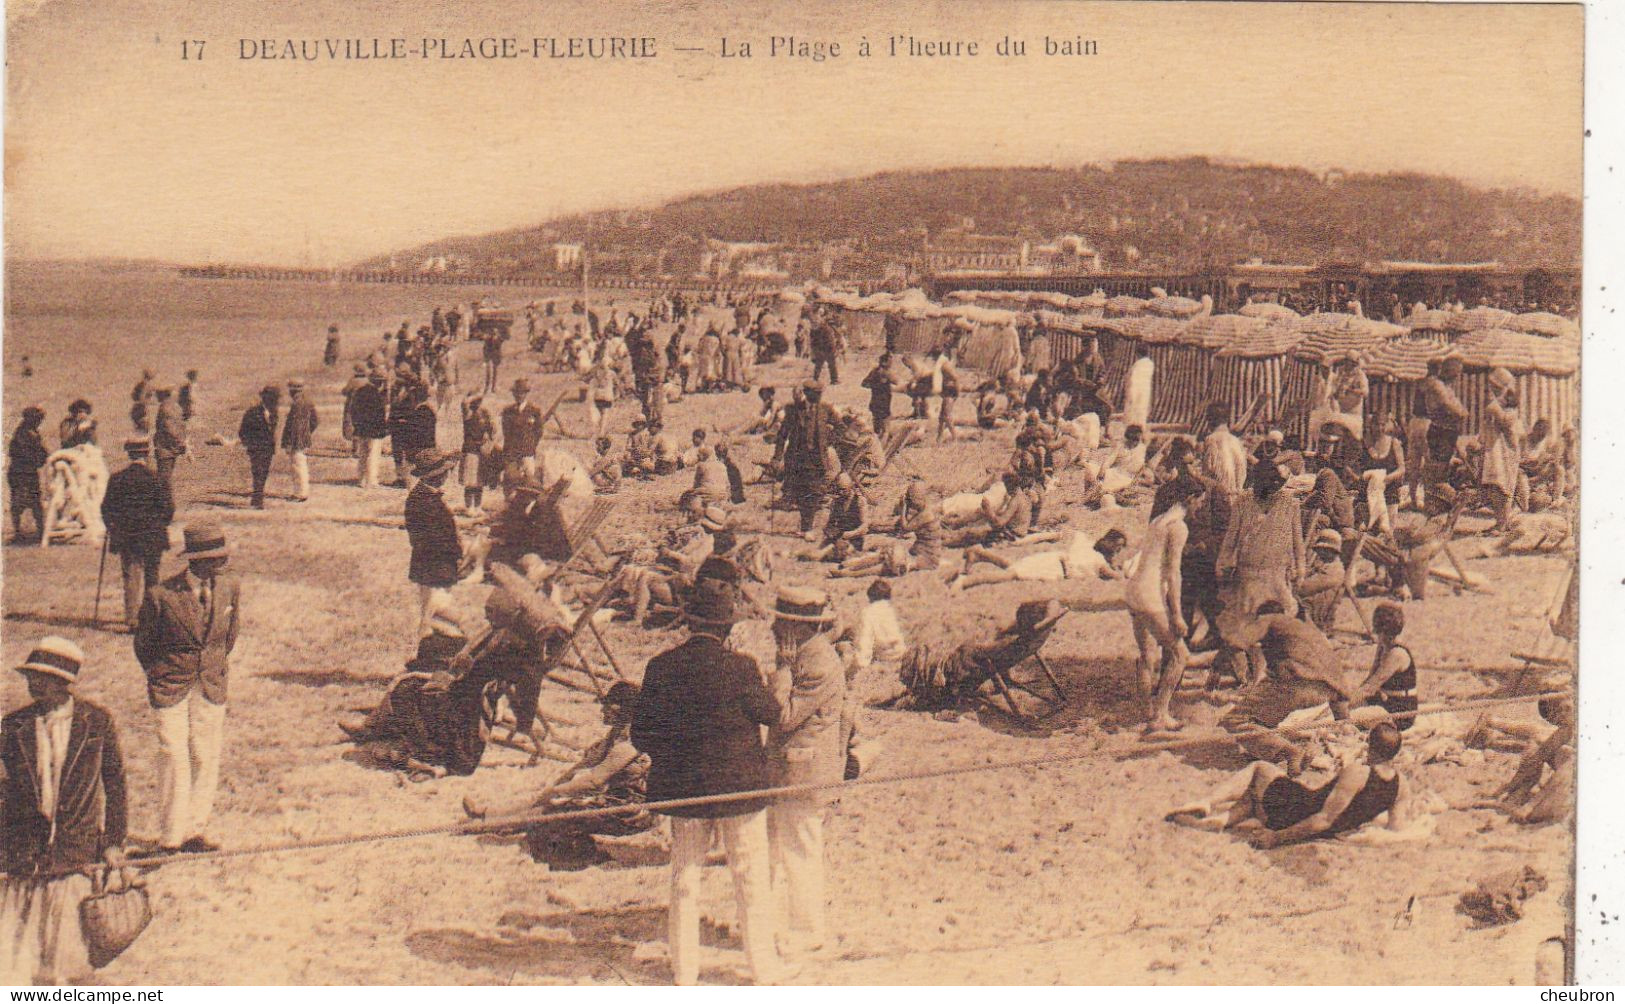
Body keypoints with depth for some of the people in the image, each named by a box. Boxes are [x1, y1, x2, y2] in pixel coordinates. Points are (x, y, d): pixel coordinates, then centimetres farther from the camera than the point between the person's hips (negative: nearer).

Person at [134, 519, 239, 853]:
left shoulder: (229, 587, -4)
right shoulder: (162, 596, -17)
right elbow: (143, 643, 0)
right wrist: (158, 676, 8)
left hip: (212, 687, 4)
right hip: (171, 688, -4)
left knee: (207, 758, 7)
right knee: (175, 758, -5)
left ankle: (195, 831, 19)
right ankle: (171, 836, 5)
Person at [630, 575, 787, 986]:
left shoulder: (661, 667, -9)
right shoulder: (740, 667, -18)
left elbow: (641, 736, -4)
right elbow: (772, 713, -3)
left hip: (683, 789, 3)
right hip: (740, 786, -3)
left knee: (684, 880, 16)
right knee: (752, 880, 9)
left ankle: (684, 971, 21)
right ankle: (764, 970, 16)